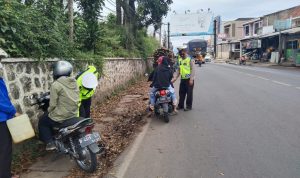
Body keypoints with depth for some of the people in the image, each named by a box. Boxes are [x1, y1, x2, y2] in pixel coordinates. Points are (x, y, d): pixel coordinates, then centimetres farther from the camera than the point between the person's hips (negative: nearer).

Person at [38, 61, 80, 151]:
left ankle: (50, 142, 14)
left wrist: (48, 111, 6)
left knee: (42, 122, 20)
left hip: (61, 117, -7)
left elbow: (53, 104, -14)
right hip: (74, 114, 7)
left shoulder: (56, 85, -17)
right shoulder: (74, 82, 3)